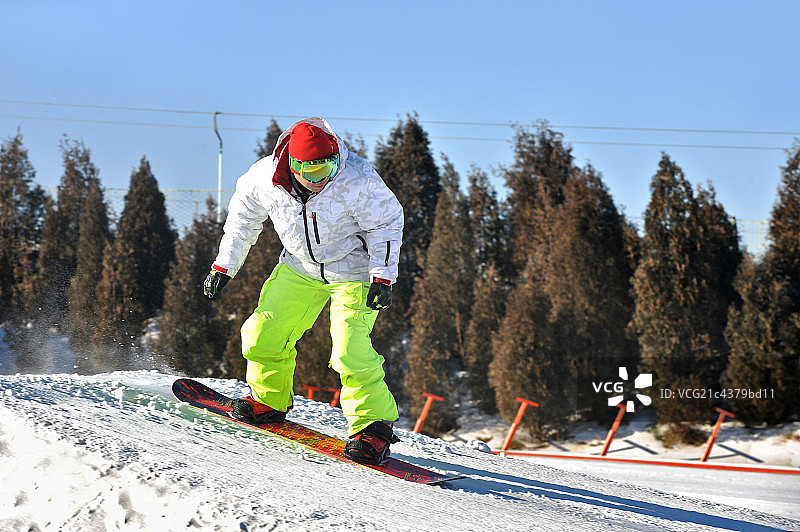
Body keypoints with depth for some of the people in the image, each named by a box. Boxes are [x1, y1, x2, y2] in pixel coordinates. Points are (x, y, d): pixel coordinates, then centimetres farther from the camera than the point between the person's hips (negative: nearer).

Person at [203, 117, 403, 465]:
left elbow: (388, 224, -14)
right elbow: (242, 219, 2)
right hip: (300, 266, 5)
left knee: (350, 352, -19)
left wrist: (383, 277, -20)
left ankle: (373, 426, -5)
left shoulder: (359, 181, -29)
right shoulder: (264, 178, -20)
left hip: (354, 271, -4)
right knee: (263, 334, 2)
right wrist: (224, 266, 5)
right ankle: (269, 401, 26)